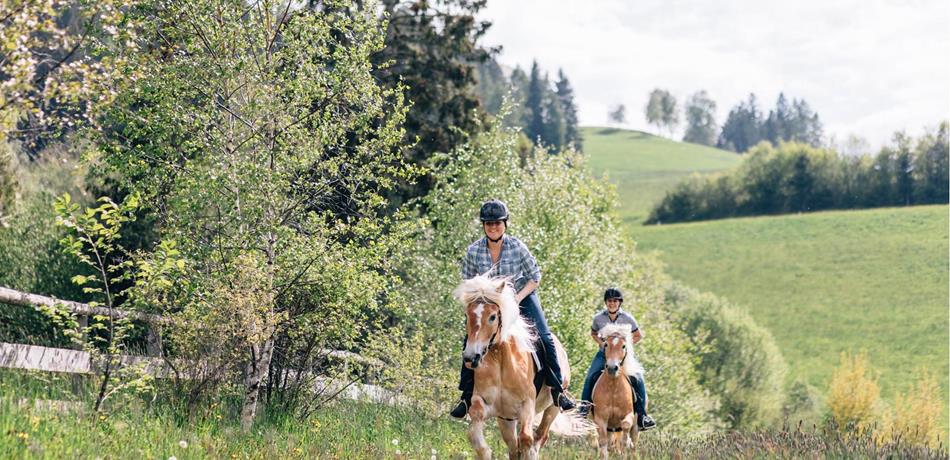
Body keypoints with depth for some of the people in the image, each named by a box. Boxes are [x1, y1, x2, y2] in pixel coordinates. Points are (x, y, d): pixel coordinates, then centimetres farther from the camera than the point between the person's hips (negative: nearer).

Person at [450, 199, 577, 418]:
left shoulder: (517, 247, -18)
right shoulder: (473, 251, -13)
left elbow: (535, 277, -8)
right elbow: (468, 282, 3)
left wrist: (518, 297, -21)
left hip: (522, 296, -1)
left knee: (544, 338, -16)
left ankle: (558, 390, -5)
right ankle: (467, 396, -3)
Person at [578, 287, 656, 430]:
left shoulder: (627, 318, -6)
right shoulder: (599, 318, -2)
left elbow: (638, 336, 5)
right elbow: (593, 334, 16)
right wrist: (601, 343, -4)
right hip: (604, 353, 1)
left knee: (638, 380, -17)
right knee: (590, 377, -20)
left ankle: (642, 415, -8)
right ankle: (584, 408, -8)